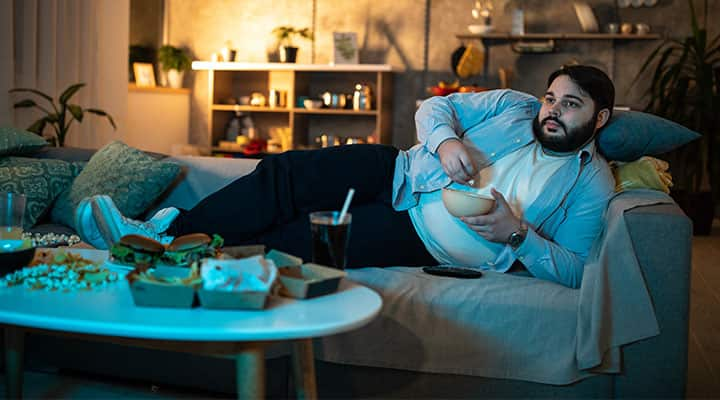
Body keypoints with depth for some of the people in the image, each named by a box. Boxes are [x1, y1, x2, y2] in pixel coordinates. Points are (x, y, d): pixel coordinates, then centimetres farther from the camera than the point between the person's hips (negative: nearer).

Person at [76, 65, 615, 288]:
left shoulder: (591, 184, 1)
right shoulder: (516, 107, 11)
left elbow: (573, 270, -5)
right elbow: (436, 106, 8)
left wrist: (515, 234, -21)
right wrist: (444, 140, -15)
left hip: (425, 236, -4)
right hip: (399, 173, 4)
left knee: (302, 239, -24)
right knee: (283, 174, -18)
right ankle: (165, 233, -14)